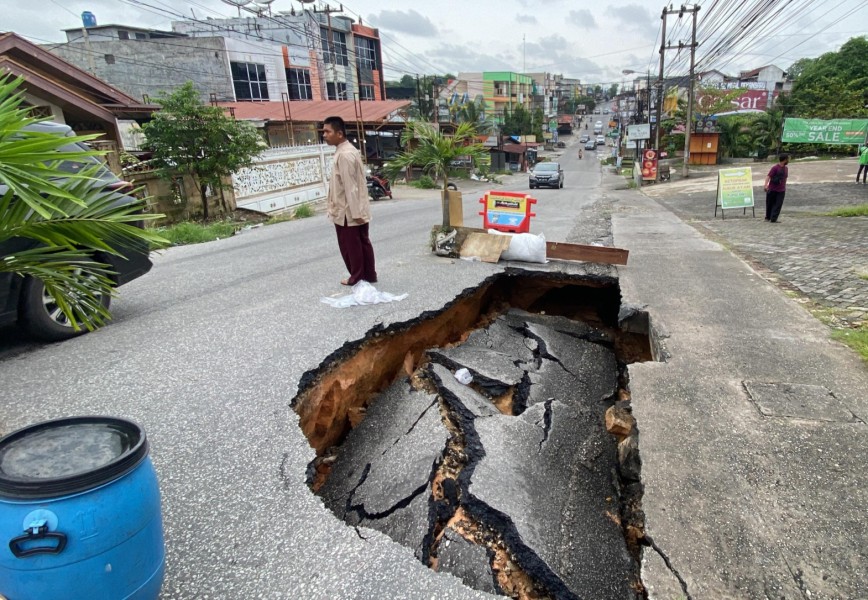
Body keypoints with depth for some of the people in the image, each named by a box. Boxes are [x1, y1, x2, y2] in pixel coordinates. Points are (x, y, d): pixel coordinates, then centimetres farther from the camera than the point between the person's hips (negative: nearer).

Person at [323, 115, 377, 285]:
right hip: (357, 209, 9)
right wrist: (357, 212, 21)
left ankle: (356, 278, 16)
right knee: (362, 242, 14)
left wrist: (355, 213, -23)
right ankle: (369, 275, 22)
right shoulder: (348, 149, 12)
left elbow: (350, 187, -23)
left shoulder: (344, 154, -20)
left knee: (351, 246, 4)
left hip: (348, 211, -9)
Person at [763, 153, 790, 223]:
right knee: (770, 204, 8)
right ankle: (768, 217, 25)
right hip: (772, 190, -5)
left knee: (778, 205, -6)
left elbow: (785, 178, 23)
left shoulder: (786, 169, 12)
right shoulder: (775, 168, -10)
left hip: (781, 191, 5)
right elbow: (768, 176, -19)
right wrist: (766, 185, -33)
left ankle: (773, 219, -8)